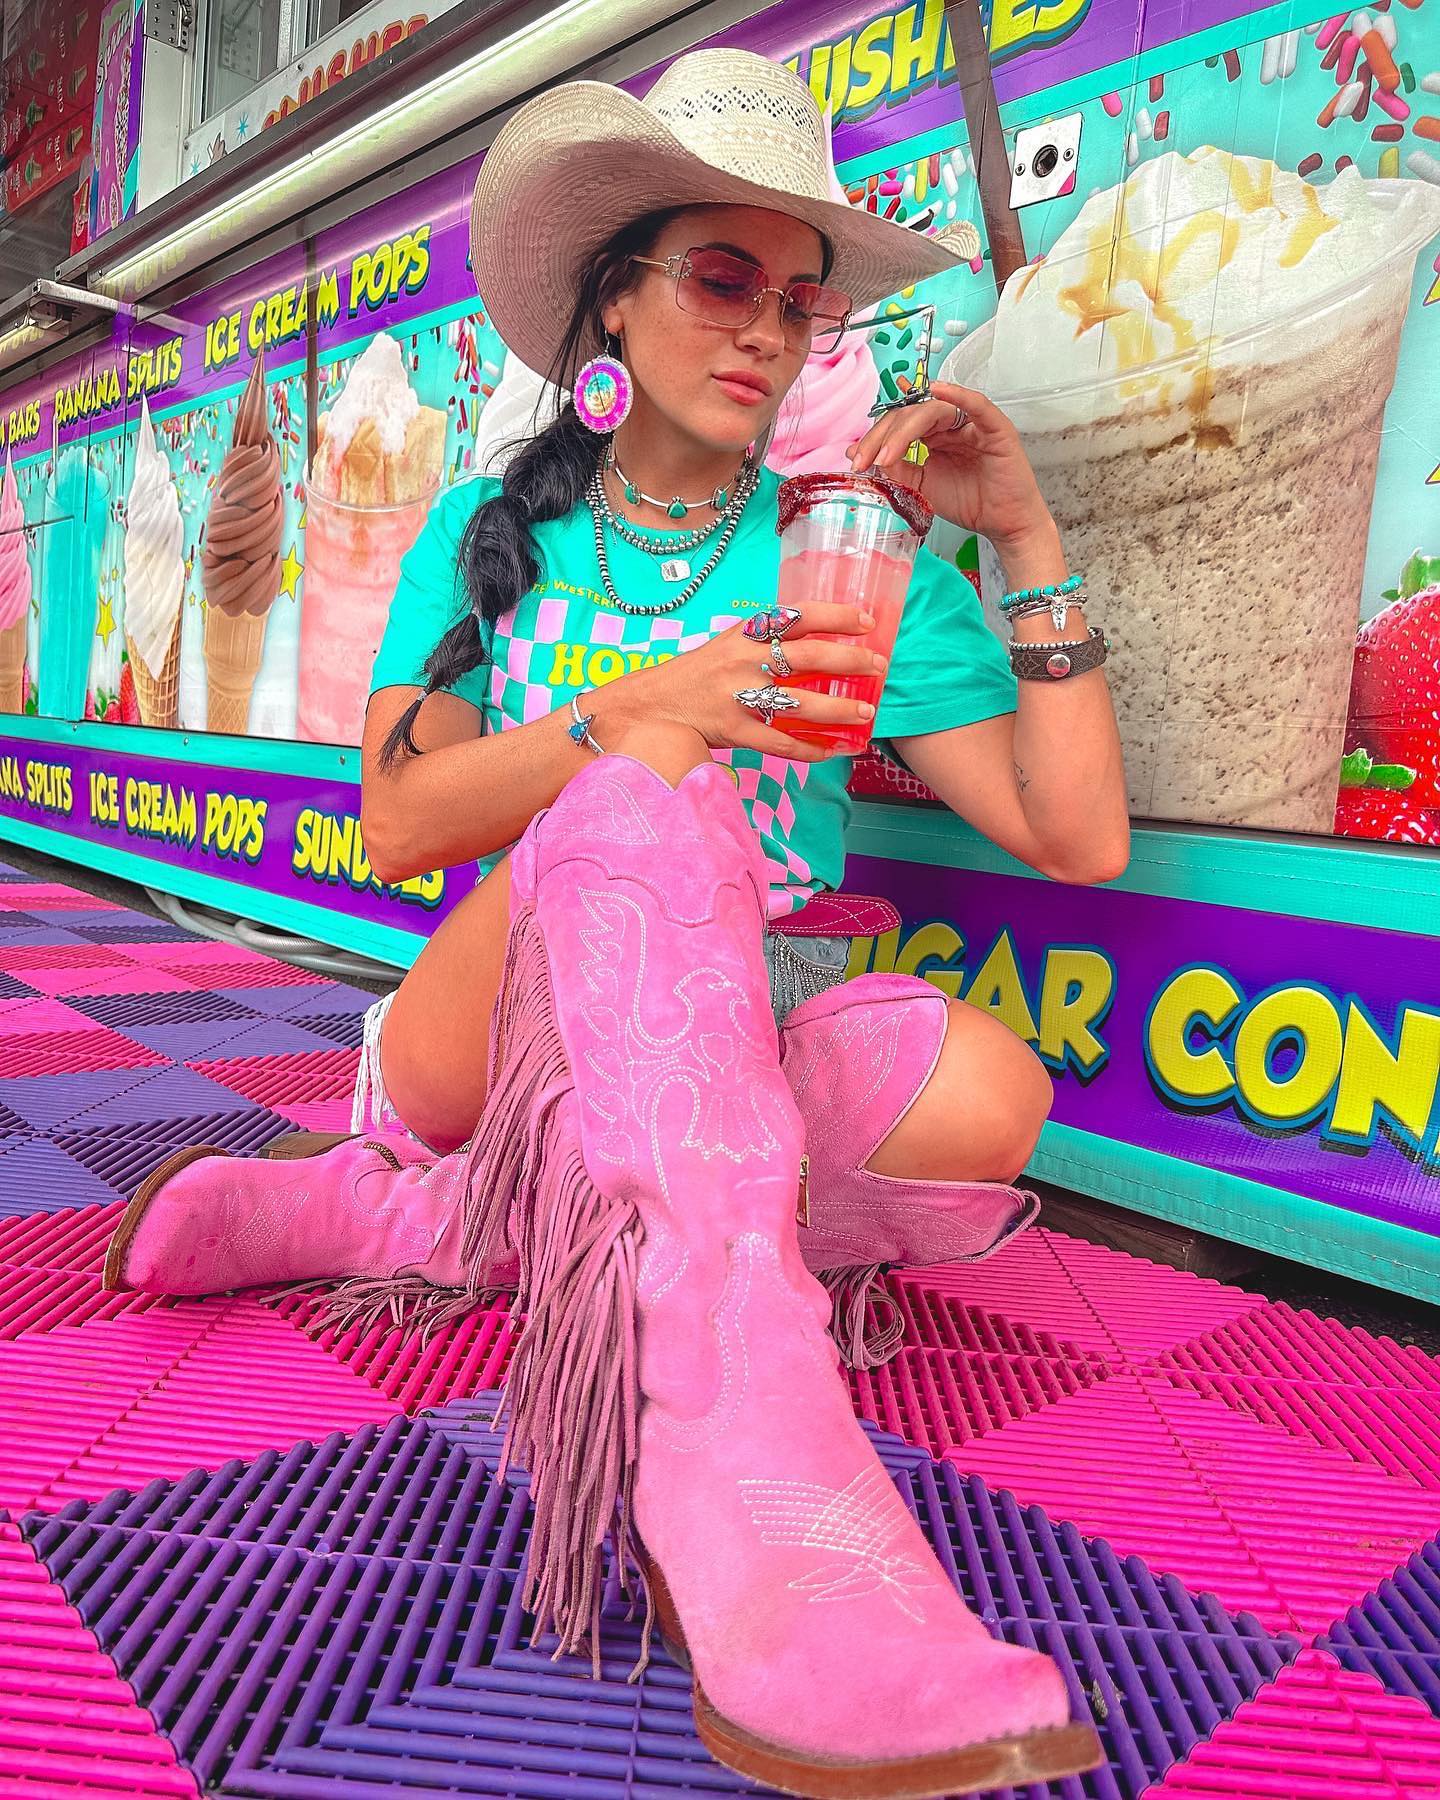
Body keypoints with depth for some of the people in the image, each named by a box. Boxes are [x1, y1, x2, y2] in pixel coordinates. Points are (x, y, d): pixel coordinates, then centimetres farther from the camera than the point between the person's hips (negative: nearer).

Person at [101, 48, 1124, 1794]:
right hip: (495, 1043, -1)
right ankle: (740, 1467, -45)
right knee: (643, 789, -30)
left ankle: (386, 1216, -17)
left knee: (987, 1093, -30)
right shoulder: (488, 533, 8)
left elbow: (1078, 838, -2)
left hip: (754, 1057, 2)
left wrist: (1029, 539, -8)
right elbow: (391, 820, -6)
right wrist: (645, 712, -19)